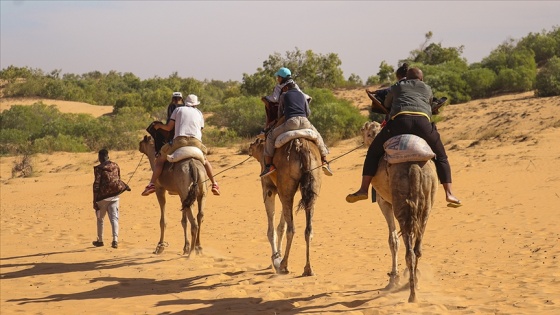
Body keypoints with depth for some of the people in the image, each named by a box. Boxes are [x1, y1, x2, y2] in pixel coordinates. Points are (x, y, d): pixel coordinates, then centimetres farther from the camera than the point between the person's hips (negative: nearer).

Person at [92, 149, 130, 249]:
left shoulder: (99, 168, -10)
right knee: (114, 218, 1)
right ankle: (115, 240, -12)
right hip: (114, 196, 4)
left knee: (100, 218, 14)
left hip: (103, 196, -3)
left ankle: (100, 240, 23)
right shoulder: (115, 166, 5)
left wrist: (95, 200, -8)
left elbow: (96, 184, -11)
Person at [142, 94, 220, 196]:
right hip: (196, 142, 2)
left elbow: (169, 127, 12)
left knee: (160, 160, 12)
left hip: (179, 141, -2)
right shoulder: (199, 114, 24)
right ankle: (214, 184, 20)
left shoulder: (179, 109, 17)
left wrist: (159, 125, 31)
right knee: (205, 161, 31)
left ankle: (152, 184, -6)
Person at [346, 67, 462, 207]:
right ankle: (449, 193, 5)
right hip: (423, 121, 1)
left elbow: (386, 104, 44)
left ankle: (363, 189, -1)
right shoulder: (427, 89, 33)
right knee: (441, 157, 18)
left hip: (400, 120, -1)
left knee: (373, 152, 12)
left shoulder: (396, 87, 32)